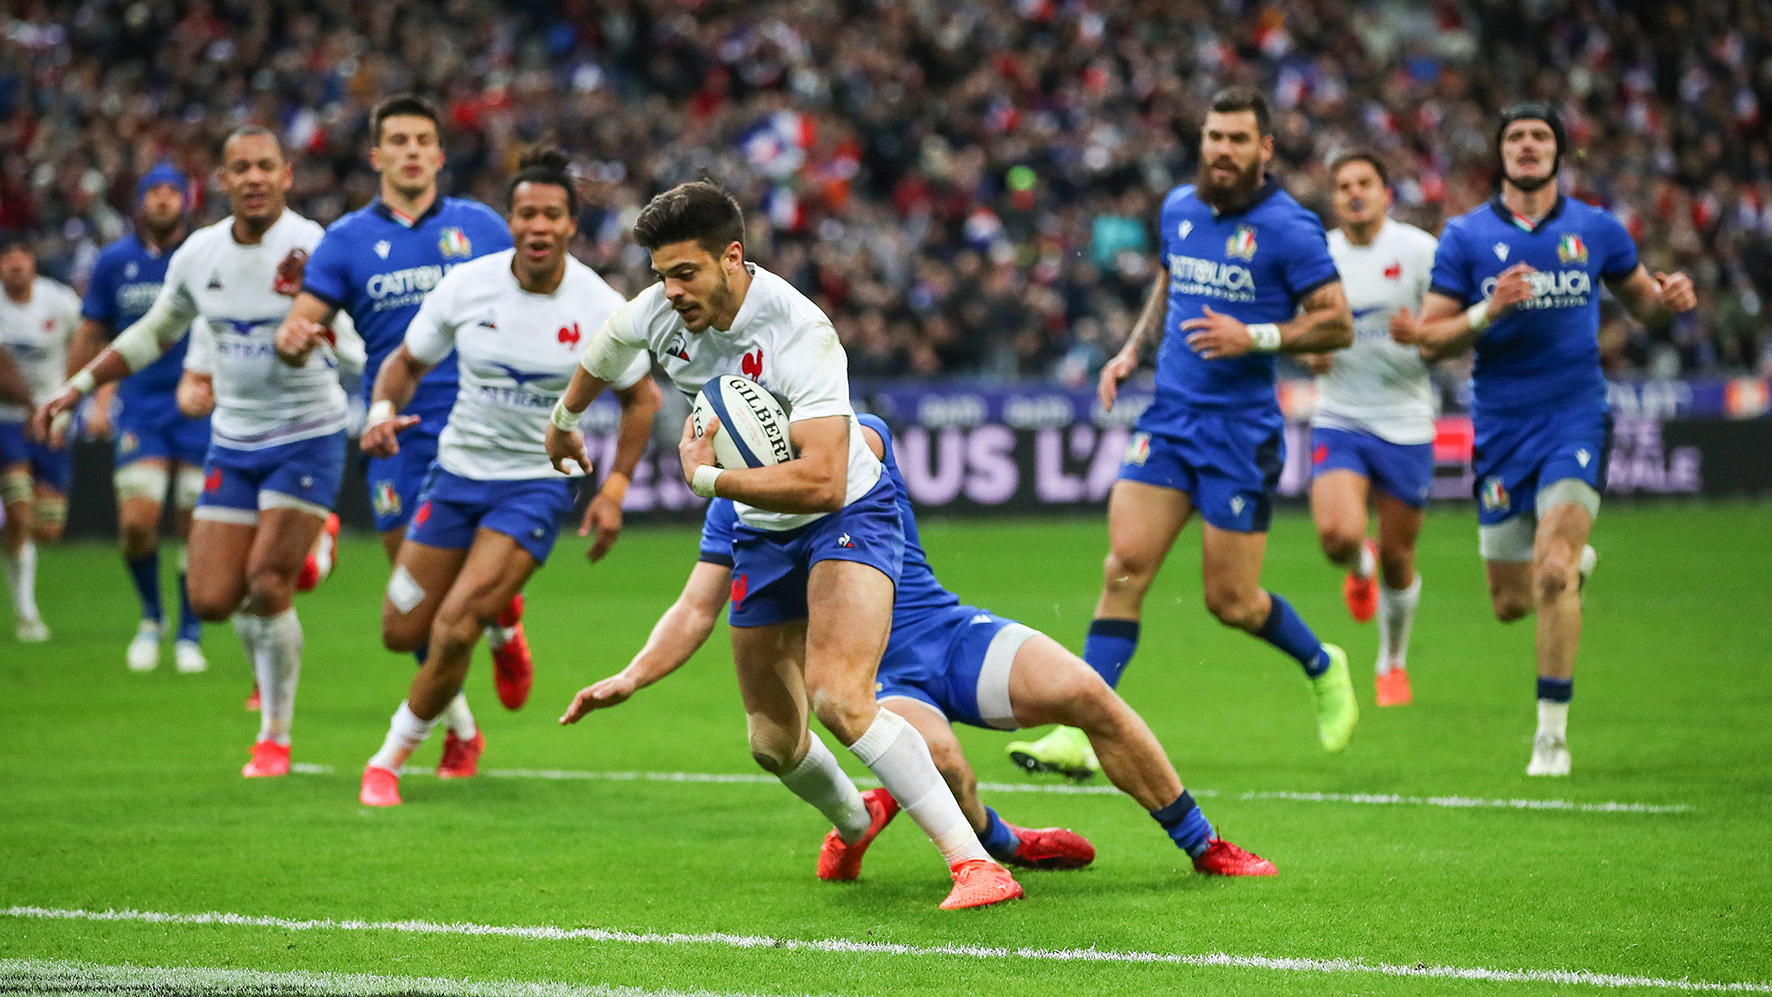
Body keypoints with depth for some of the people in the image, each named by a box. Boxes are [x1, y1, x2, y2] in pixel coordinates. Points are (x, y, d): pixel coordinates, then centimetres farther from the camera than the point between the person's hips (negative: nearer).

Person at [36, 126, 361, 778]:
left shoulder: (314, 249, -14)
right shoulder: (198, 254, 1)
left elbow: (355, 356, -17)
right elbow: (155, 333, 18)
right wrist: (78, 387, 18)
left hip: (306, 437, -5)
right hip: (232, 442, 5)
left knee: (266, 588, -14)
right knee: (212, 600, -4)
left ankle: (276, 736, 5)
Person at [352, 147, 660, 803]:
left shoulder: (600, 307, -12)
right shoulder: (467, 285, -8)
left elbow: (640, 398, 2)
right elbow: (407, 361, 5)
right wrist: (382, 410, -16)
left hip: (538, 483, -3)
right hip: (458, 471, 3)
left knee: (455, 626, -18)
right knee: (402, 632, 3)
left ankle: (392, 757, 2)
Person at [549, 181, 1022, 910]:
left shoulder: (801, 334, -31)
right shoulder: (662, 312, -10)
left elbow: (822, 482, -39)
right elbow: (604, 350, 18)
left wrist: (706, 478, -30)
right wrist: (566, 419, 36)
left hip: (847, 519, -7)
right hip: (761, 533, 7)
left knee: (839, 698, -29)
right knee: (774, 741, 11)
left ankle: (974, 862, -27)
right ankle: (855, 823, 45)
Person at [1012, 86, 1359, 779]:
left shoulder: (1288, 227, -9)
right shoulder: (1178, 209, 9)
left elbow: (1338, 324, -9)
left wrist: (1254, 337, -21)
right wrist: (1132, 350, 14)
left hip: (1242, 431, -5)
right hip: (1169, 416, 5)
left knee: (1231, 601, 1)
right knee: (1125, 565, -10)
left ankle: (1323, 667, 32)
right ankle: (1080, 735, -13)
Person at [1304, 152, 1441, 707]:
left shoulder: (1419, 250, -5)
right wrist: (1313, 353, -4)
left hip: (1405, 424, -1)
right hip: (1339, 418, 1)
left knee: (1397, 559, 4)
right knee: (1338, 535, -22)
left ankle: (1392, 662, 30)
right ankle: (1360, 569, 17)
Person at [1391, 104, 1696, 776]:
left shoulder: (1596, 229, 3)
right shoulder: (1465, 236, 0)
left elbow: (1641, 304, 17)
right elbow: (1431, 341, -2)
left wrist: (1670, 298, -6)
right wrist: (1489, 311, -20)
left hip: (1575, 418, -1)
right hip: (1500, 429, 2)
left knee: (1552, 574, -20)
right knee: (1511, 603, 8)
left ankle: (1552, 733, -10)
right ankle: (1573, 558, 45)